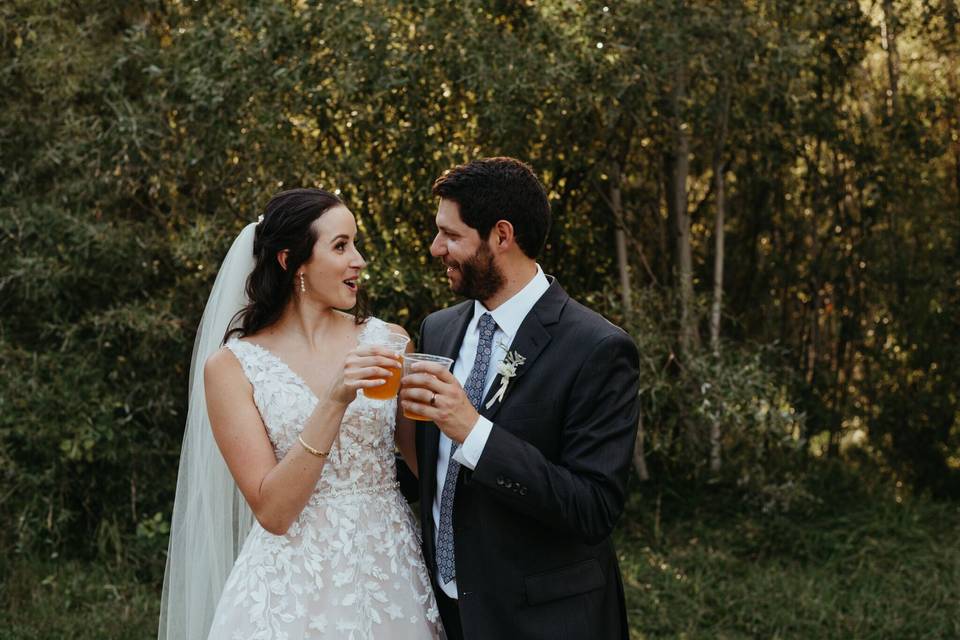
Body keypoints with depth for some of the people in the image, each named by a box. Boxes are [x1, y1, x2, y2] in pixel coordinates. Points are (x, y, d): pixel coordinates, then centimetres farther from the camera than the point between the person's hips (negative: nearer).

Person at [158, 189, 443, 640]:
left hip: (391, 573, 2)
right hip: (294, 588, -2)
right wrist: (335, 402, -21)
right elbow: (271, 510, -12)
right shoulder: (231, 366, -5)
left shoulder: (385, 340, 0)